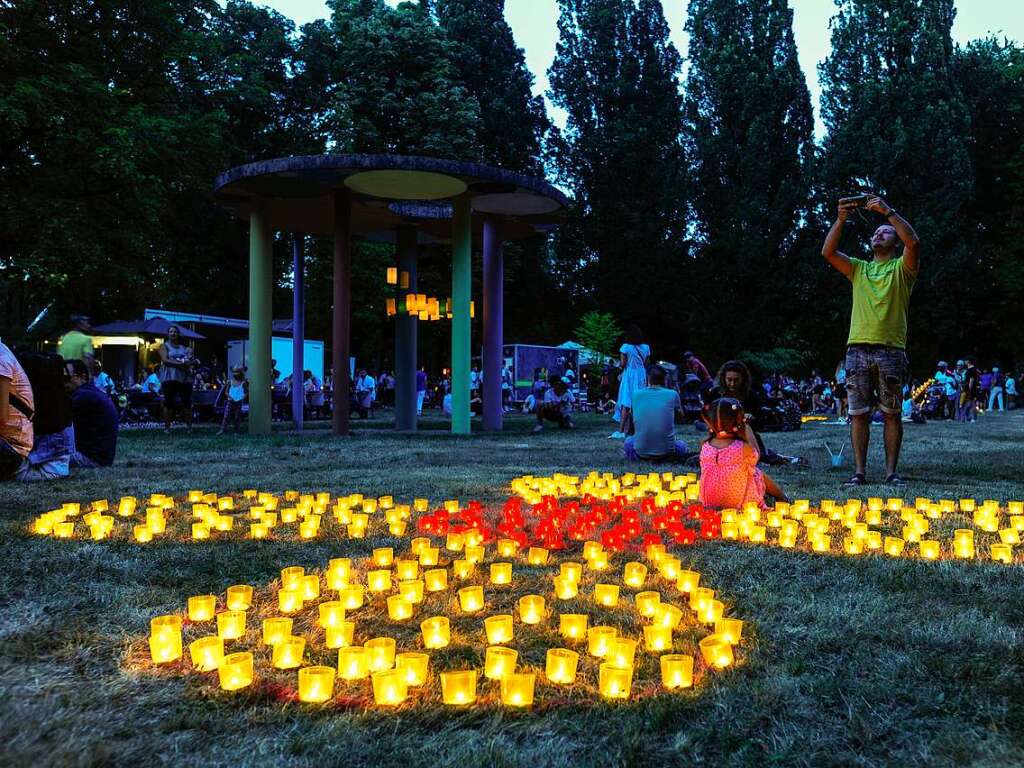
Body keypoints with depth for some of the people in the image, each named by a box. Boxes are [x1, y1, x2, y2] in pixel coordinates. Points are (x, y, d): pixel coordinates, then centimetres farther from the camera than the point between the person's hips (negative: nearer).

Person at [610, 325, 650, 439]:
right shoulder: (646, 348, 5)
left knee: (626, 404, -6)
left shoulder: (626, 347, -9)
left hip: (629, 376, -4)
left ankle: (621, 431, -13)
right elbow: (646, 364, 7)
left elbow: (623, 364, -8)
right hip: (642, 377, 4)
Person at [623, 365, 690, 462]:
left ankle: (637, 457, 11)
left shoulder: (636, 394, 0)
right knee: (681, 445, 32)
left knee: (628, 441, 33)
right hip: (666, 451, 0)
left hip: (641, 451, 1)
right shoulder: (672, 394, -3)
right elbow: (681, 414, 18)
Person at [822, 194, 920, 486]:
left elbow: (913, 242, -11)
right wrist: (841, 218, -2)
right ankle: (859, 472, 4)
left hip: (890, 350, -3)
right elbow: (828, 252, 7)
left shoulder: (902, 268, 10)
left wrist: (887, 210, -11)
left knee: (892, 414, 0)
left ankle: (891, 472, 5)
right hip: (857, 349, 3)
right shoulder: (858, 269, 20)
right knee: (859, 414, 1)